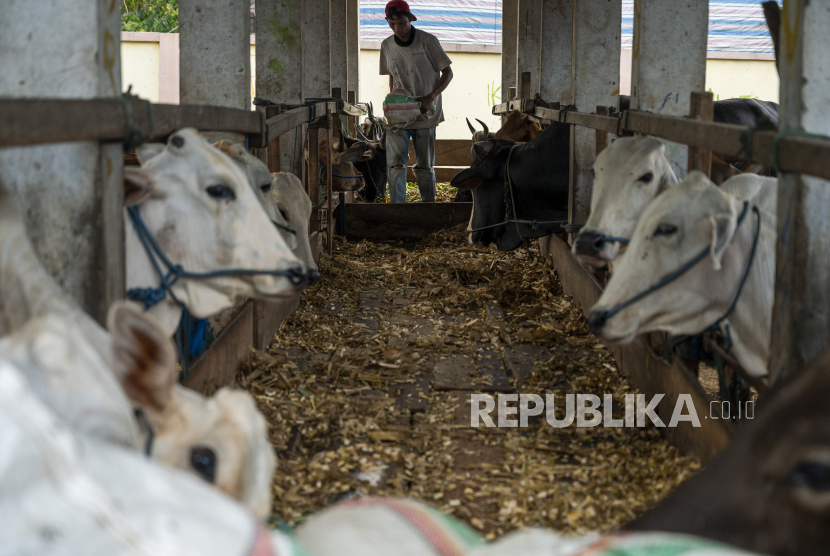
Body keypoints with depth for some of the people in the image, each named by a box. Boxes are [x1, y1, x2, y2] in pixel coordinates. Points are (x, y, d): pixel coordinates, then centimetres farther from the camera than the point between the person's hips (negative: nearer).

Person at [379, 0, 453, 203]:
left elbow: (447, 73, -3)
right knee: (395, 164, -9)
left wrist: (431, 97, -17)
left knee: (425, 166, 5)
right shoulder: (387, 45, 3)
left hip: (424, 114, -2)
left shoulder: (427, 41, -8)